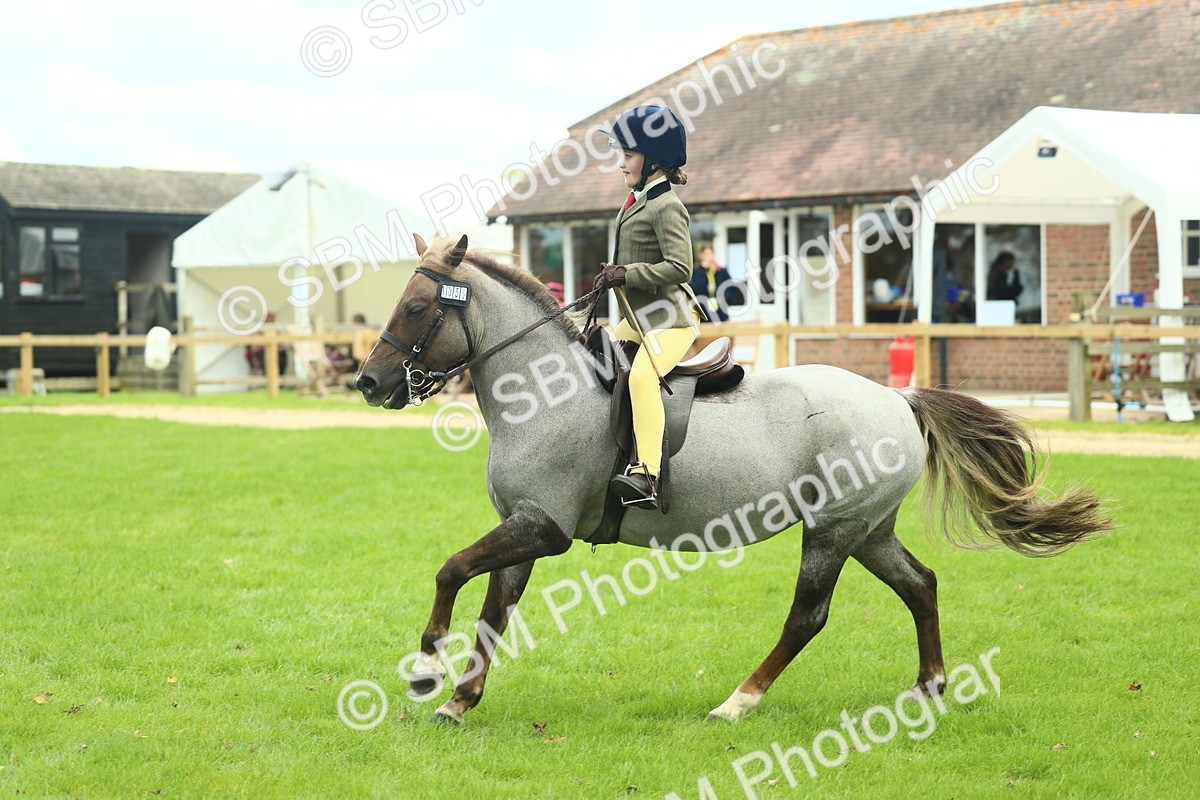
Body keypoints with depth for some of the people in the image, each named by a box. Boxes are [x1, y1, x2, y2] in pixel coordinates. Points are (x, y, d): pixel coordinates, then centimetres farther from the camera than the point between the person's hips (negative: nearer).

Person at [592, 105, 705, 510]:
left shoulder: (665, 207, -13)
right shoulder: (637, 202, 16)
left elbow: (679, 267, -23)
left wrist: (627, 274, -22)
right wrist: (614, 273, 13)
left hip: (671, 320, -11)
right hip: (637, 319, 11)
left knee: (642, 375, -33)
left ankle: (646, 475, -44)